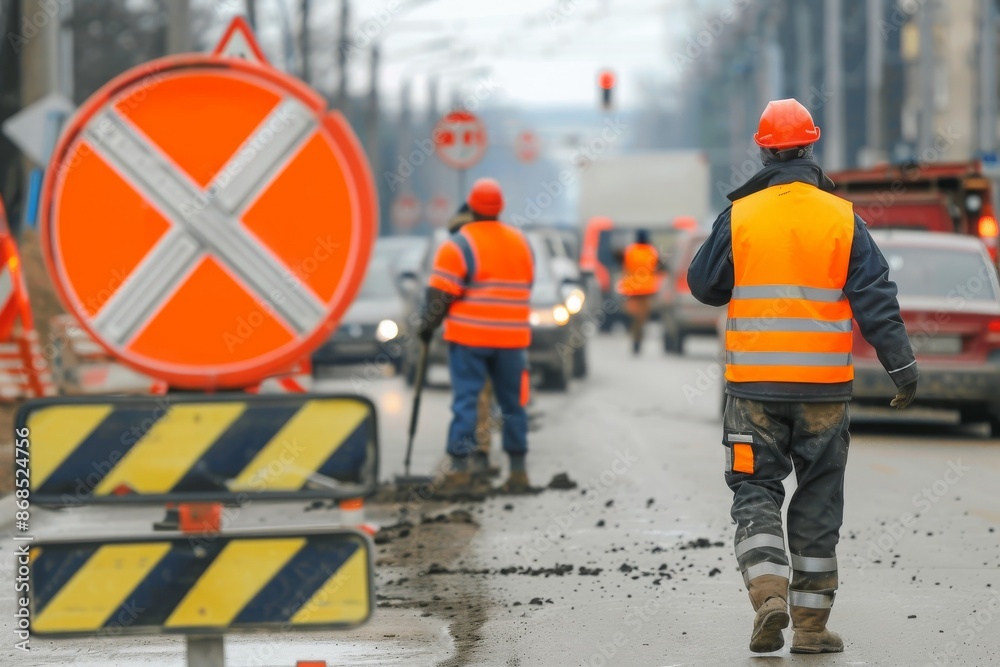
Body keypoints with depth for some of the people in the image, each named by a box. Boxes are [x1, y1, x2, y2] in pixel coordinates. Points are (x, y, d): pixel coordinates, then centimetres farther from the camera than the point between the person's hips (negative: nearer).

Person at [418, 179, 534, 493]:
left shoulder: (459, 245, -9)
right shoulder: (522, 243, 9)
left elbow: (440, 293, -11)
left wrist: (427, 325, 1)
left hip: (469, 337, -4)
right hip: (512, 337, 4)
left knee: (466, 400, -3)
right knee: (513, 404, 10)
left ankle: (460, 470, -8)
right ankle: (518, 471, 12)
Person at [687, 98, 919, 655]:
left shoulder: (739, 217, -2)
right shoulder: (843, 219, -2)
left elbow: (705, 285, 8)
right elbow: (876, 298, -5)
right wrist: (903, 367, -4)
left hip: (754, 384, 0)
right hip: (824, 384, 1)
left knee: (756, 491, 7)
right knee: (818, 501, 8)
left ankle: (769, 593, -15)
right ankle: (811, 623, 9)